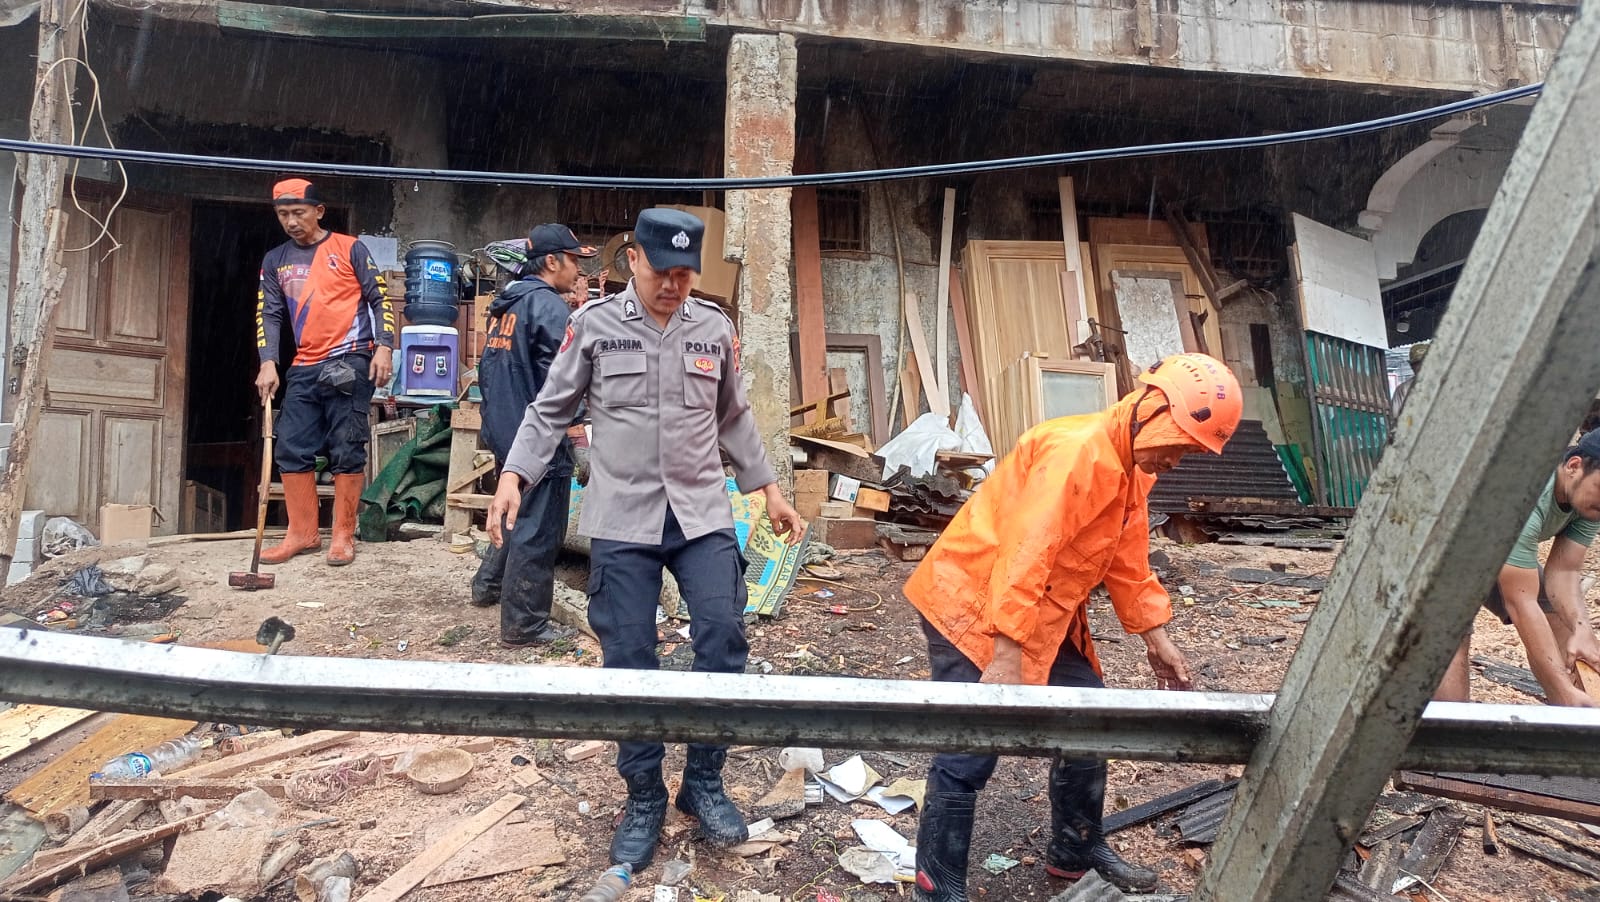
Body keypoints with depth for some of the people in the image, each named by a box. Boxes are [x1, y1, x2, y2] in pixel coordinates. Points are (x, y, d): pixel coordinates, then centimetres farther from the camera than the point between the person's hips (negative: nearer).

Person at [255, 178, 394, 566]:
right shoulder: (275, 260, 13)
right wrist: (268, 363, -2)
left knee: (346, 452, -3)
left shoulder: (349, 249, 2)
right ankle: (303, 534, 14)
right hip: (303, 369, 5)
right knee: (291, 450, 4)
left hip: (350, 363, -5)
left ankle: (344, 535, 6)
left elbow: (380, 299, 1)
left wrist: (384, 347, -10)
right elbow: (268, 314, 10)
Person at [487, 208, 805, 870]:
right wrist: (513, 476, -8)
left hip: (703, 514, 2)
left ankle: (704, 783, 13)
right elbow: (551, 411, 5)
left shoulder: (715, 327, 7)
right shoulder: (593, 325, 0)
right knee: (629, 658, 2)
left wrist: (769, 490, 18)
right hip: (621, 518, -1)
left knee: (722, 639, -8)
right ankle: (643, 799, 19)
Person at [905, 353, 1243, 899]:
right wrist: (1005, 657, -33)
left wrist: (1157, 639, 14)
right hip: (972, 603, -10)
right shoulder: (1076, 450, -24)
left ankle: (1078, 853, 34)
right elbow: (1024, 555, -31)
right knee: (970, 753, -10)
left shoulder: (1132, 469, 8)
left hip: (1045, 617, 10)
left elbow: (1128, 563, 16)